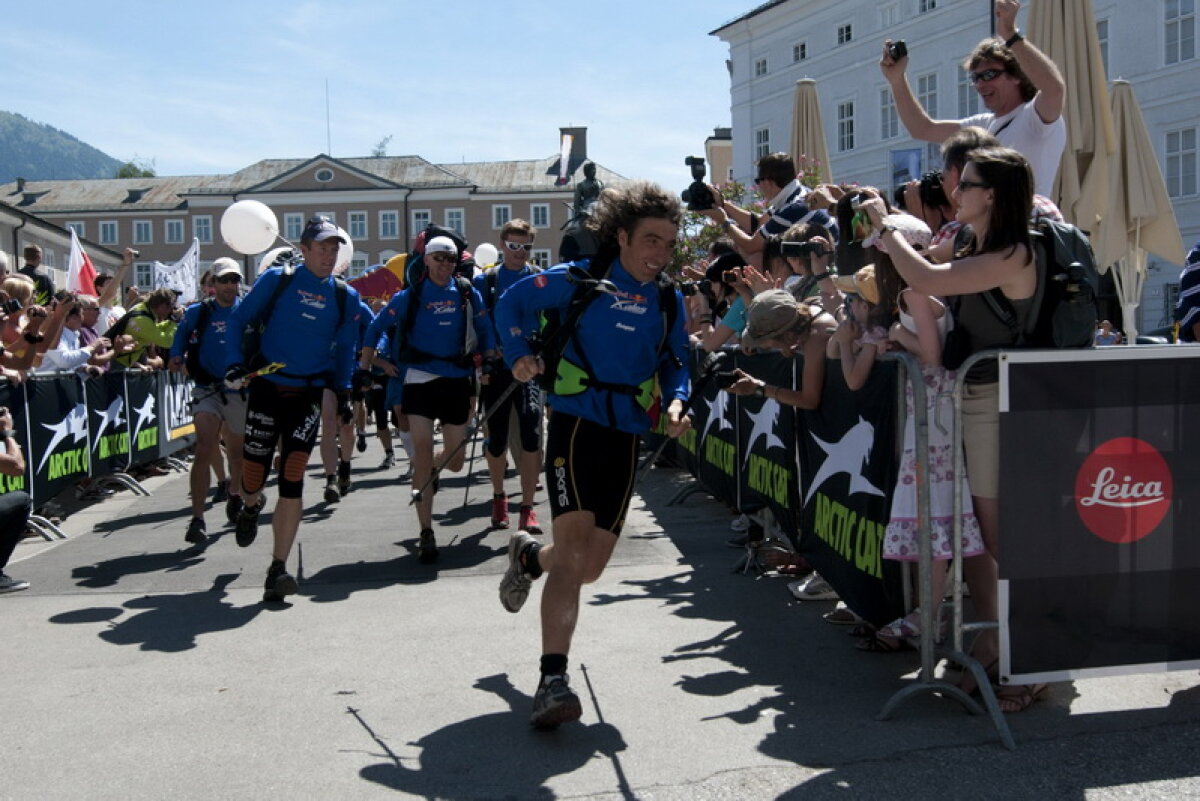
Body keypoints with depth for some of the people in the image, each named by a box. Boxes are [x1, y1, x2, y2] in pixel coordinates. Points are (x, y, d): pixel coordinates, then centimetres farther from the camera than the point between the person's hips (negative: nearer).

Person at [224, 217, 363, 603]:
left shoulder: (345, 296, 6)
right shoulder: (276, 280, -2)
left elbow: (345, 349, 16)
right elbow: (240, 320, 3)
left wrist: (343, 391, 7)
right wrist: (234, 363, -9)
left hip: (309, 394, 1)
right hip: (266, 388, -1)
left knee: (292, 480, -7)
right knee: (252, 479, 2)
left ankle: (278, 569, -1)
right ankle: (251, 507, 41)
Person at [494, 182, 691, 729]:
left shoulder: (670, 301, 8)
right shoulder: (582, 280, -5)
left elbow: (674, 363, 16)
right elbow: (513, 301, 4)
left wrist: (676, 402, -5)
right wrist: (520, 356, -11)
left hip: (627, 437, 5)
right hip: (577, 423, -5)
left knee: (590, 566, 10)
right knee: (573, 549, -19)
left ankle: (528, 556, 44)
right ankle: (553, 680, -16)